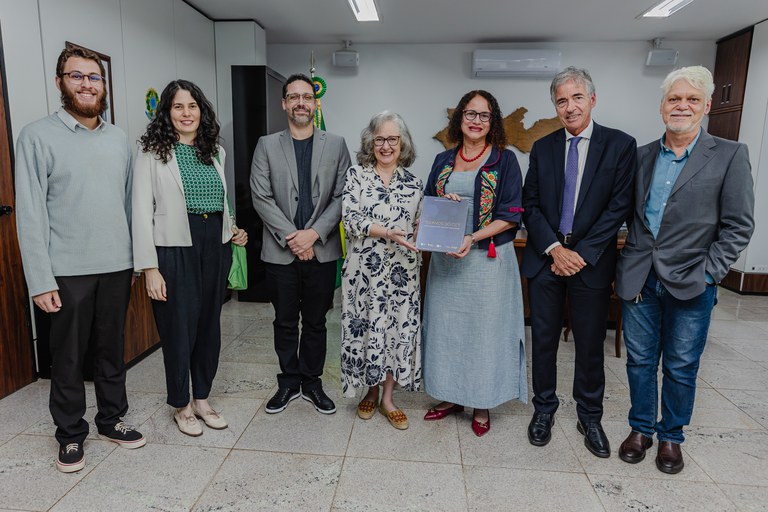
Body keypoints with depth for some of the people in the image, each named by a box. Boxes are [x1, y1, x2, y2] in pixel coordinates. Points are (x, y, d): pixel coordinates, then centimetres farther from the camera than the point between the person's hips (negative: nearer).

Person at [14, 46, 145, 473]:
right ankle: (71, 435, 26)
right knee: (68, 357, 9)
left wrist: (136, 260, 6)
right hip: (68, 270, -3)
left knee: (112, 349, 14)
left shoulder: (119, 138, 9)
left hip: (117, 265, 4)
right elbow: (30, 212, -8)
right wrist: (41, 280, -12)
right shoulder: (38, 136, -4)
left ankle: (112, 418, 31)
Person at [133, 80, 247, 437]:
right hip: (175, 249, -5)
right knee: (179, 329, 5)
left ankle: (202, 399, 30)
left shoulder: (215, 151, 12)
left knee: (210, 326, 12)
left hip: (215, 247, 5)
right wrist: (149, 267, -14)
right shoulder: (152, 153, -4)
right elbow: (142, 212, -8)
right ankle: (181, 406, 26)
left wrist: (233, 231, 3)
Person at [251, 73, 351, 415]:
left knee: (315, 322, 11)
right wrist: (290, 236, -12)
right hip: (280, 251, 0)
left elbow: (342, 196, -2)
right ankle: (289, 383, 28)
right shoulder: (267, 145, 5)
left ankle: (312, 383, 27)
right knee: (284, 322, 11)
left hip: (322, 250, 0)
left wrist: (314, 233, -13)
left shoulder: (336, 145, 5)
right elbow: (261, 196, -3)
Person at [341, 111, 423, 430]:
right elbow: (350, 218, -10)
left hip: (402, 272, 2)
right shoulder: (356, 176, 0)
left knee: (398, 328, 6)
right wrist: (388, 232, -21)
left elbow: (420, 225, 11)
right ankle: (371, 391, 29)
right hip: (365, 269, -2)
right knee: (366, 328, 7)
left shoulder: (413, 183, 8)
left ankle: (387, 398, 23)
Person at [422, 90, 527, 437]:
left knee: (484, 327, 4)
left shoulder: (504, 160, -1)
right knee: (446, 325, 9)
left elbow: (510, 215, -7)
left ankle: (482, 404, 22)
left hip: (488, 259, -3)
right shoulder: (443, 161, 10)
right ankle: (451, 396, 27)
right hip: (445, 259, 4)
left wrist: (474, 238, -19)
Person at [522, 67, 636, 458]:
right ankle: (544, 408, 28)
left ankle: (589, 417, 29)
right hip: (545, 258, 2)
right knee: (543, 339, 10)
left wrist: (582, 254, -13)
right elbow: (530, 205, 2)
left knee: (590, 344, 9)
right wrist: (554, 248, -11)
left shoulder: (620, 145, 0)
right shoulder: (543, 147, 7)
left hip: (591, 261, -1)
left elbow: (619, 206, -7)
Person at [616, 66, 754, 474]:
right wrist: (630, 265, 0)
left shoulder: (729, 156, -2)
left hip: (690, 284, -2)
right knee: (640, 361, 13)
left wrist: (708, 274, -11)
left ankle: (671, 436, 31)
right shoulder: (642, 155, 7)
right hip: (638, 280, 3)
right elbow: (628, 213, 8)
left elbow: (738, 226, -4)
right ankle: (641, 428, 32)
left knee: (681, 367, 11)